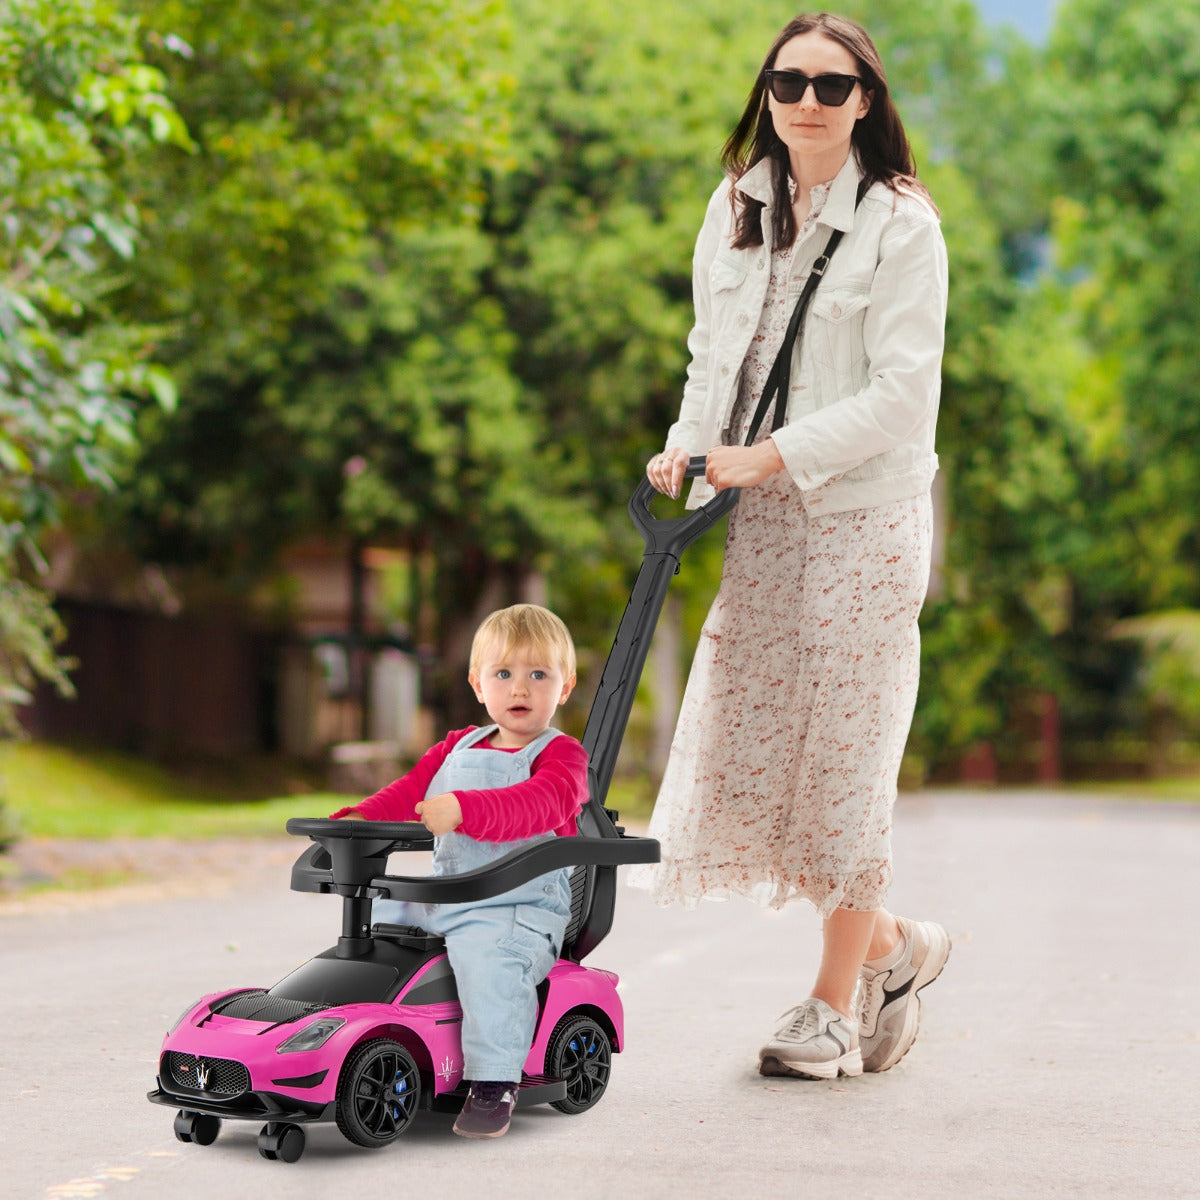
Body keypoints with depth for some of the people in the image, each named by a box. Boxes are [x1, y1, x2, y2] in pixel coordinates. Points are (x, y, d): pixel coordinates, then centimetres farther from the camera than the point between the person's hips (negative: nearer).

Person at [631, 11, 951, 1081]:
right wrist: (690, 446, -1)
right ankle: (891, 944, 22)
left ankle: (834, 1007, 12)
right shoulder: (735, 210, 11)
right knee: (742, 751, 2)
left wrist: (773, 456, -19)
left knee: (840, 751, -2)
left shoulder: (902, 226, -7)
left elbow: (903, 392, -12)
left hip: (862, 518, -5)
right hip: (758, 521, 6)